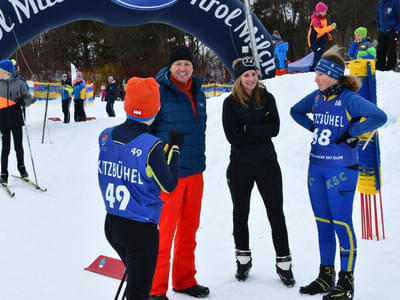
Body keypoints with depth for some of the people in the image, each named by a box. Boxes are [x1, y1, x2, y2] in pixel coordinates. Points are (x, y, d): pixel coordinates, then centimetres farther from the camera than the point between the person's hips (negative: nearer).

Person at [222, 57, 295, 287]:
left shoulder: (267, 98, 3)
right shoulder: (231, 102, -2)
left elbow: (274, 129, -8)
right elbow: (232, 136, -11)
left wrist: (247, 129, -16)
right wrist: (260, 133, -13)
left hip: (267, 163, 0)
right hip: (240, 165, 0)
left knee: (276, 213, 2)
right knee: (241, 214, 12)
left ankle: (284, 263, 11)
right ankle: (243, 259, 29)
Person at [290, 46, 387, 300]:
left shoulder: (349, 99, -14)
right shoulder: (316, 97, 6)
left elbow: (379, 117, -26)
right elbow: (295, 111, 25)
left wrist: (352, 133, -18)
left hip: (341, 169, -7)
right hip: (316, 167, 7)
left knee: (341, 224, -2)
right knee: (323, 223, 13)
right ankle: (326, 276, 24)